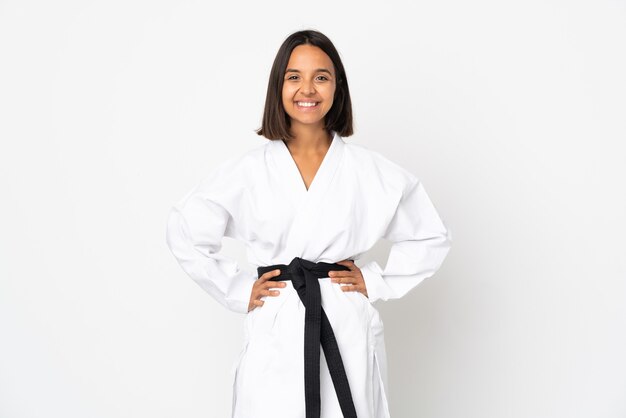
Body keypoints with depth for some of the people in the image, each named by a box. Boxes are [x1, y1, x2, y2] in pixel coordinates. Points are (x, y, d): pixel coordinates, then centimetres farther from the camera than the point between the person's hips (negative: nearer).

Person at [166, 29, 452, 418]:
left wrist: (377, 282, 3)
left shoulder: (370, 170, 2)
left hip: (348, 331, 1)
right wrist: (238, 290, 3)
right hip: (275, 335, 0)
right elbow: (186, 233, 7)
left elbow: (432, 236, 11)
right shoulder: (248, 170, 0)